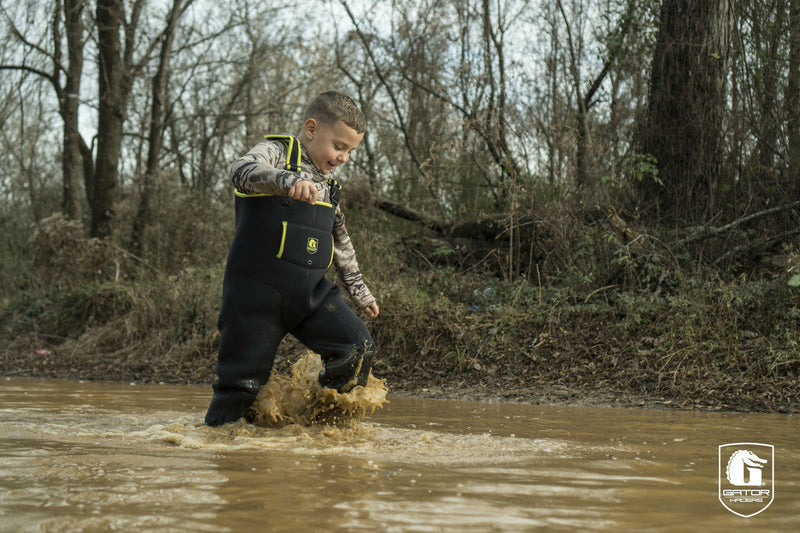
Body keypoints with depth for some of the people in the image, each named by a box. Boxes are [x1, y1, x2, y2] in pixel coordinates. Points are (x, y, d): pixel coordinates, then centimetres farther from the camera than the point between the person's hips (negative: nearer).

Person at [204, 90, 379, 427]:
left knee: (358, 350, -6)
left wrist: (359, 290, 35)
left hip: (311, 291, 6)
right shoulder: (277, 153, -3)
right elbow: (242, 170, -28)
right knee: (244, 378, -6)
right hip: (259, 291, -6)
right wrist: (288, 180, -46)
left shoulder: (329, 186, 18)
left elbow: (341, 244, 31)